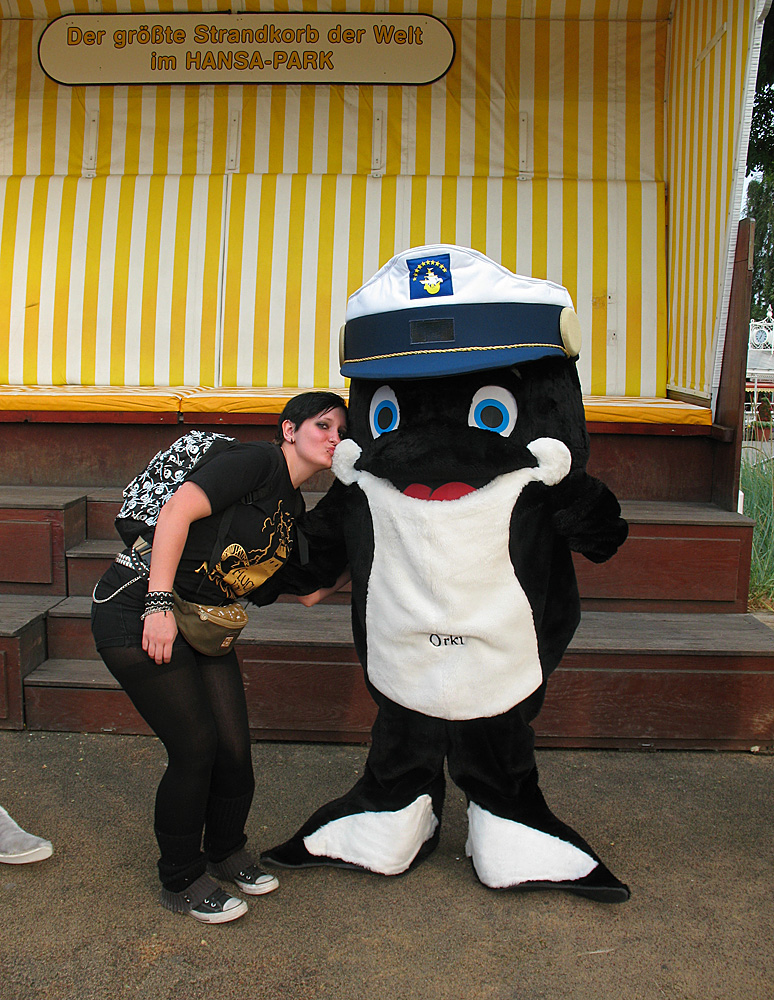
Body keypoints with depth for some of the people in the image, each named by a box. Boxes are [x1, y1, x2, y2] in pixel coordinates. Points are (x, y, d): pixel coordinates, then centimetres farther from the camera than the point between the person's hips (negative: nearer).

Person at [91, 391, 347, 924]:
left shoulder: (294, 508, 13)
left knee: (234, 747, 5)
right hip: (138, 611, -8)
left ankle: (226, 850, 33)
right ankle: (182, 880, 17)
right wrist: (160, 604, -26)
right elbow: (177, 511, -23)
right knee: (195, 745, -6)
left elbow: (305, 590, 17)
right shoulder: (258, 460, -13)